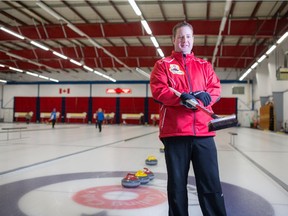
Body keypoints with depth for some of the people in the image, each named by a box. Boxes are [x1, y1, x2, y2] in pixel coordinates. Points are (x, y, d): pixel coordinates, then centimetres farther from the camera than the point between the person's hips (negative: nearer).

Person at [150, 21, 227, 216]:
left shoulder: (204, 65, 19)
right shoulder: (163, 64, 9)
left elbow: (216, 89, 9)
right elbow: (158, 90, -4)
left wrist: (205, 95, -13)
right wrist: (181, 97, -19)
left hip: (203, 131, 2)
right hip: (174, 131, -2)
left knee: (211, 182, 4)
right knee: (177, 183, 6)